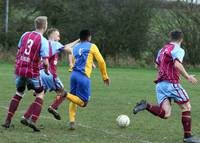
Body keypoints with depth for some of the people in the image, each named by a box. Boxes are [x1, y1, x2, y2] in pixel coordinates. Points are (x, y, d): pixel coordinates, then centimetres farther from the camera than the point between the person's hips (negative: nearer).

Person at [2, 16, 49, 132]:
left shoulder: (25, 35, 4)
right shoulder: (43, 41, -12)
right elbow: (45, 62, -15)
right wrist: (47, 70, 5)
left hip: (19, 69, 5)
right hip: (32, 71, -5)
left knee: (19, 93, 23)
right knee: (40, 94, 12)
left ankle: (8, 121, 19)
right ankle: (32, 120, -5)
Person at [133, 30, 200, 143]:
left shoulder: (163, 50, 18)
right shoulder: (178, 50, -6)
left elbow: (158, 65, 28)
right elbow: (177, 65, -23)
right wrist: (188, 77, -17)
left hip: (160, 84, 7)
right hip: (172, 84, -7)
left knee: (165, 114, -4)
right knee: (186, 107, 8)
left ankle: (146, 106, -23)